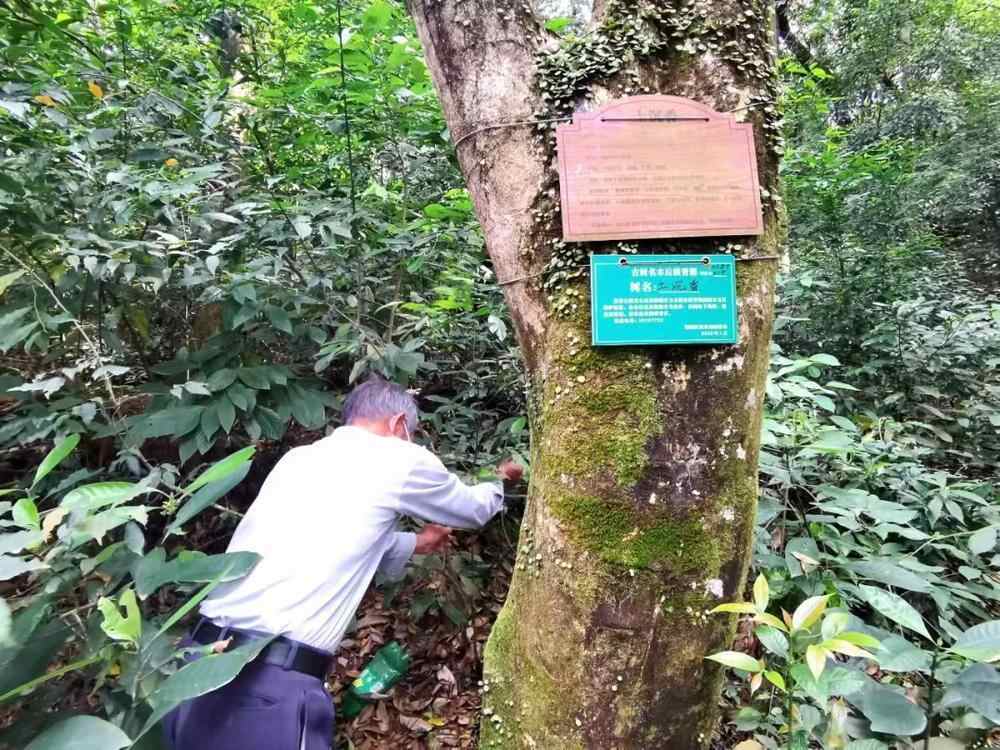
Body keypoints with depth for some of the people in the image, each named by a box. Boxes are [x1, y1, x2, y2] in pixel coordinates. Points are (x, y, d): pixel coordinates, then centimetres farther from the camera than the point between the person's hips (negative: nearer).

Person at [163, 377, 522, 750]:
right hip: (270, 687, -8)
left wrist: (414, 543, 41)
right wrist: (499, 482, 37)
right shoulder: (402, 459, -3)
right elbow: (473, 510, 15)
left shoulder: (299, 458, 15)